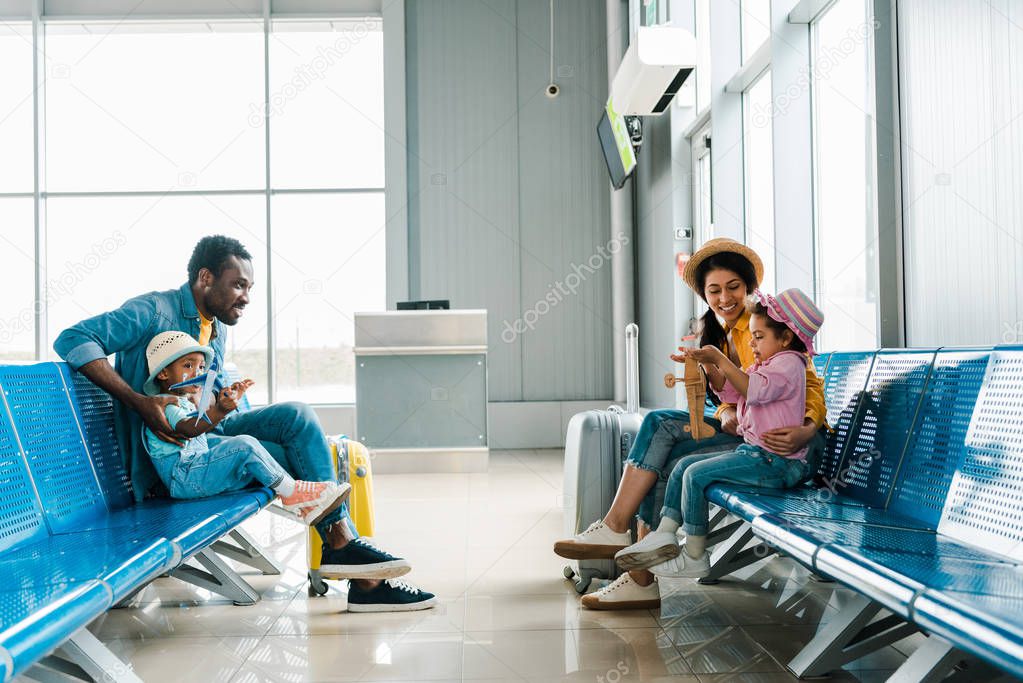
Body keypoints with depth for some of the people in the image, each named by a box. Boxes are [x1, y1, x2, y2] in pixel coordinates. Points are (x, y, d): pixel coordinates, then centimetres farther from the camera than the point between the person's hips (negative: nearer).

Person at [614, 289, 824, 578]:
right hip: (751, 451, 11)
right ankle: (663, 535, 5)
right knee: (684, 464, 7)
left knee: (697, 474, -20)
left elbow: (753, 389, -29)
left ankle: (694, 558, -10)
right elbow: (729, 391, 20)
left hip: (774, 461, -11)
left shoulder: (789, 363, -12)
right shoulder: (764, 364, 20)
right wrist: (709, 366, 3)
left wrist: (720, 359, -25)